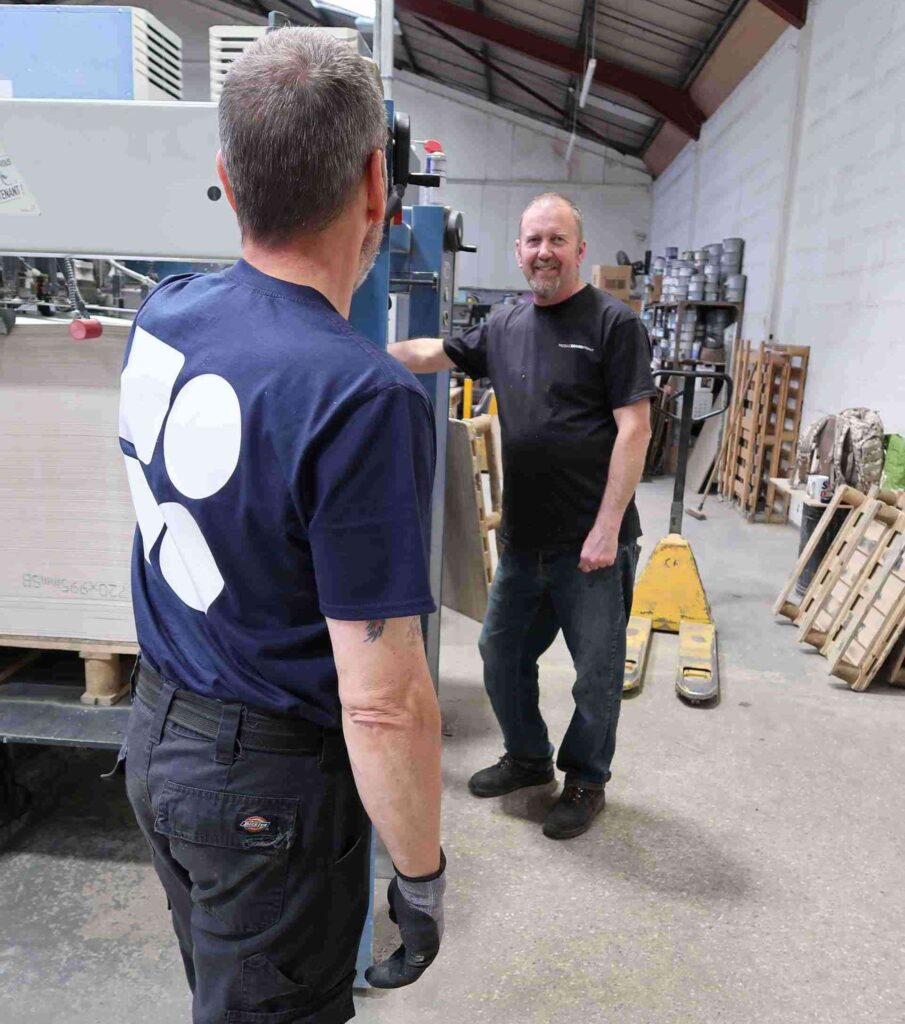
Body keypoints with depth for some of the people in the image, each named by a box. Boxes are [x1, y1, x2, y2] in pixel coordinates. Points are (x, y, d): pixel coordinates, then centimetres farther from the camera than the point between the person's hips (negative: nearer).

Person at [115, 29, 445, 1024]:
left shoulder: (162, 315, -7)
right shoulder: (367, 402, -30)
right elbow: (381, 704, -26)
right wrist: (421, 875, -11)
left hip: (155, 734, 7)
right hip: (268, 785, -6)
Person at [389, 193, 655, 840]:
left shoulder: (614, 324, -8)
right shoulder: (505, 329, 10)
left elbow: (635, 429, -13)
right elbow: (431, 353, 21)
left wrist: (607, 528, -17)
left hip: (592, 542, -6)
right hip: (524, 537, 6)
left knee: (597, 669, 9)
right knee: (502, 654, 17)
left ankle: (586, 780, 31)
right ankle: (529, 757, 40)